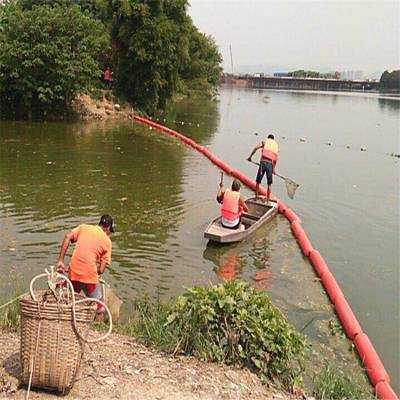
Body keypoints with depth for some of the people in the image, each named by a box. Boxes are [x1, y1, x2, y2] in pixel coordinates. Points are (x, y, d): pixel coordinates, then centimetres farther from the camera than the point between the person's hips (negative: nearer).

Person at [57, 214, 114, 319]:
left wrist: (61, 261, -3)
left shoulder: (83, 227, 14)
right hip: (89, 275, -3)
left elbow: (68, 236, -5)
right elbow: (101, 270, 1)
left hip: (73, 273, 3)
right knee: (98, 307, 16)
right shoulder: (107, 241, 7)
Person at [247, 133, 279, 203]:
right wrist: (274, 168, 8)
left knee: (258, 182, 12)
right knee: (269, 184, 13)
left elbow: (256, 148, -2)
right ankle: (267, 201, 13)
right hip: (270, 164, 1)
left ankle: (256, 199, 15)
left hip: (263, 163, -1)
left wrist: (250, 157, 6)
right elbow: (276, 158, 6)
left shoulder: (265, 141, 13)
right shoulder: (276, 145, 17)